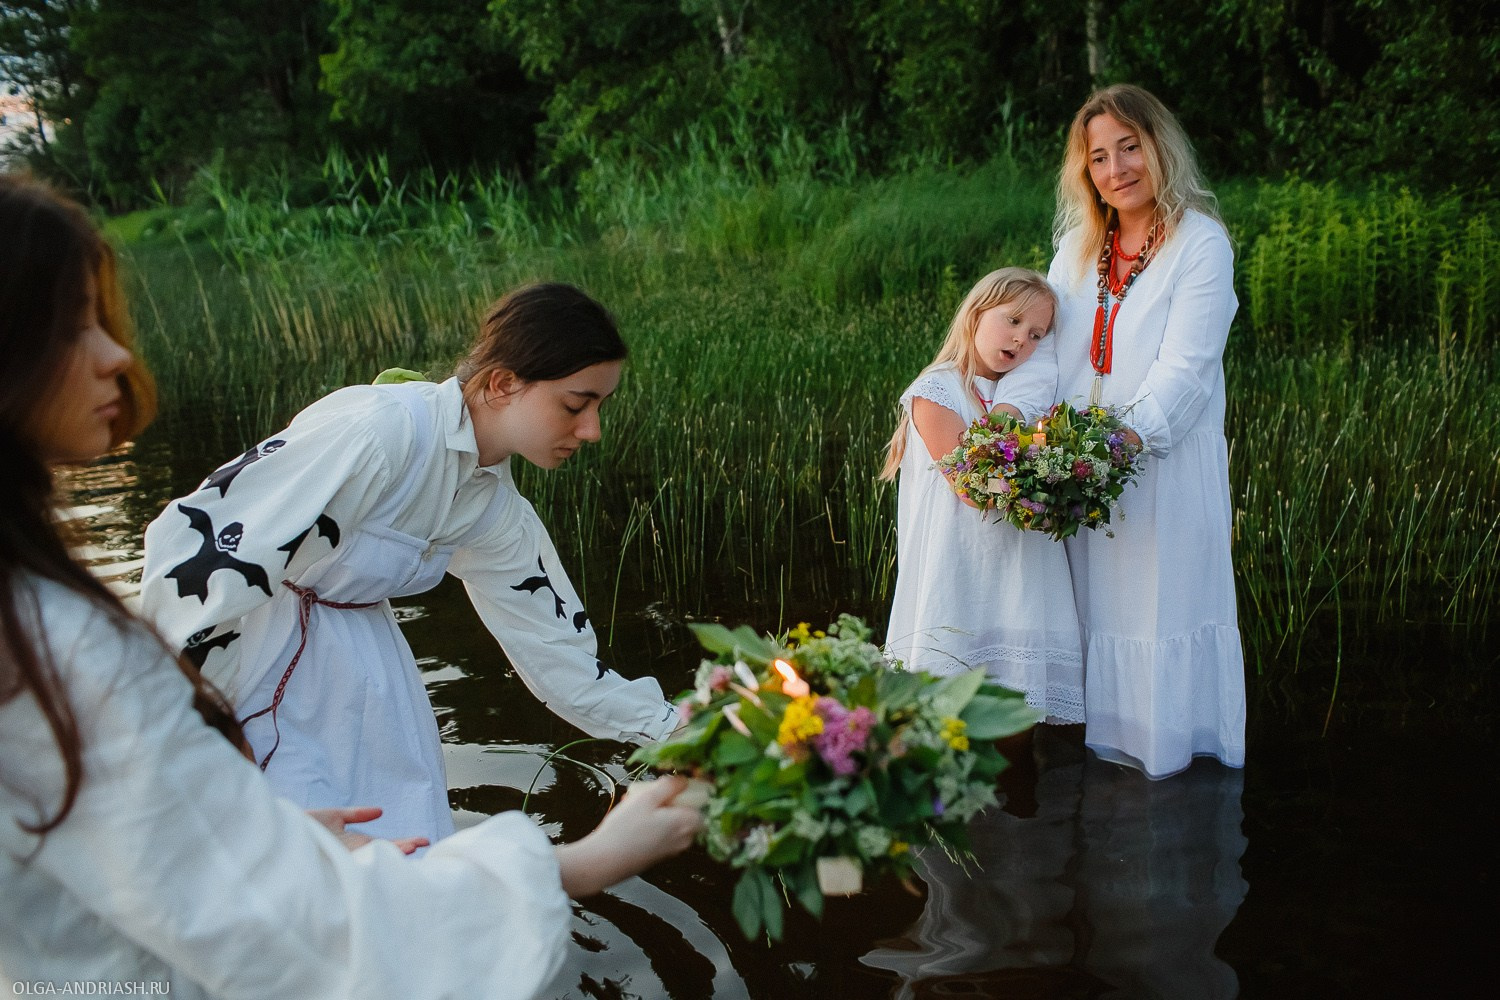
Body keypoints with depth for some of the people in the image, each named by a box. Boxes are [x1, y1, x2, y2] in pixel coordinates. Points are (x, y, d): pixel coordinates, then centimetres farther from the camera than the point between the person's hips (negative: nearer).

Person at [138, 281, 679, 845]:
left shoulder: (495, 511, -3)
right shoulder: (381, 429, -29)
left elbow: (554, 641, 7)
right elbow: (200, 539, -28)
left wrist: (672, 730, 4)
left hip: (352, 661, 7)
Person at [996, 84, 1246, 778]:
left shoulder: (1201, 243, -6)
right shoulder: (1078, 245, 11)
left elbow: (1184, 368, -15)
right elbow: (1044, 345, 2)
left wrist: (1126, 438, -29)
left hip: (1164, 459, -5)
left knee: (1164, 603, 0)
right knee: (1094, 606, 10)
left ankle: (1171, 752, 15)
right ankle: (1105, 741, 24)